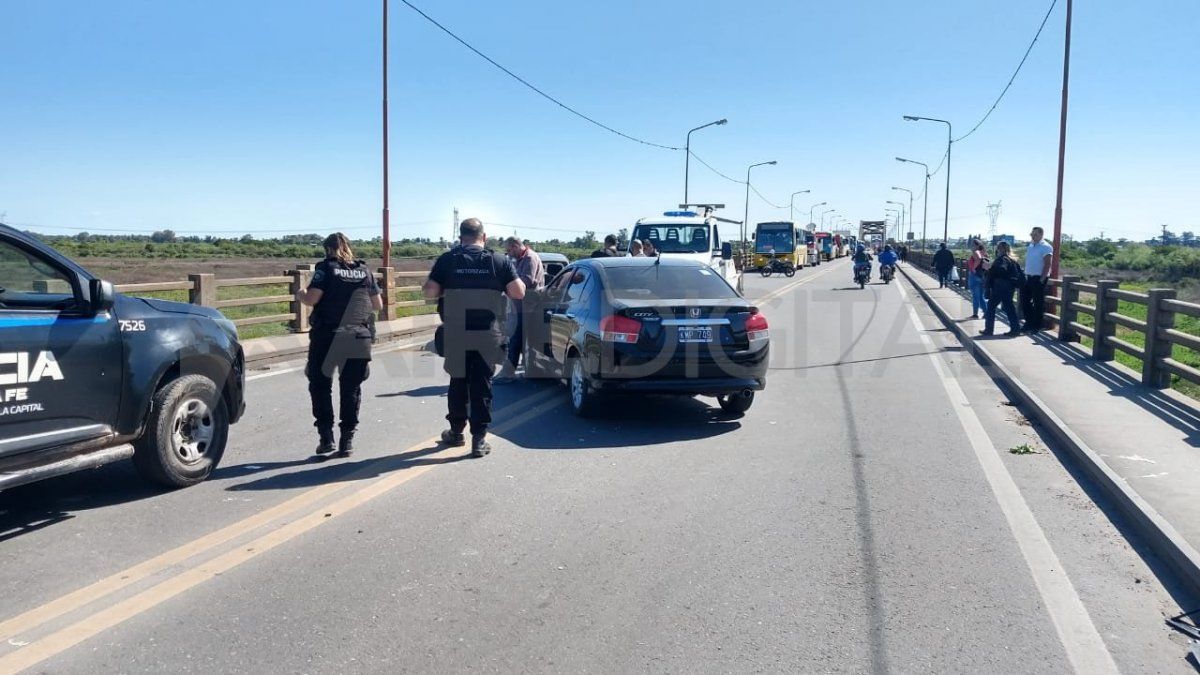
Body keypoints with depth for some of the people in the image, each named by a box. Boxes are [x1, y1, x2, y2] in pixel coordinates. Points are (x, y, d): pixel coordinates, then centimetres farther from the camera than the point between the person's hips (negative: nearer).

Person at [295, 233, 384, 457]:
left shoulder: (325, 268, -4)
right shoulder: (364, 271, 8)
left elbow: (312, 299, -13)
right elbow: (378, 305, 9)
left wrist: (300, 295, 8)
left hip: (327, 338, -3)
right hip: (359, 339, 3)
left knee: (320, 386, 10)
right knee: (351, 389, 11)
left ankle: (326, 437, 3)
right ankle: (347, 440, 11)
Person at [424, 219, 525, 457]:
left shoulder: (447, 260, -1)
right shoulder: (500, 261, -1)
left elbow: (430, 292, -5)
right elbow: (519, 292, -5)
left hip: (455, 335, 1)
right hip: (488, 335, -1)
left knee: (458, 382, 17)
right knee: (482, 385, 5)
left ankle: (456, 431, 29)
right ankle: (479, 438, 2)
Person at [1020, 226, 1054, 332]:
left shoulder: (1046, 247, -10)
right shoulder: (1030, 246, 14)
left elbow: (1047, 265, -15)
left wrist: (1042, 280, -19)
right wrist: (1024, 275, 13)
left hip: (1038, 279, -8)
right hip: (1028, 278, 8)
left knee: (1038, 303, -1)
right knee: (1025, 300, 11)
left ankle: (1037, 326, 5)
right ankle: (1029, 323, 22)